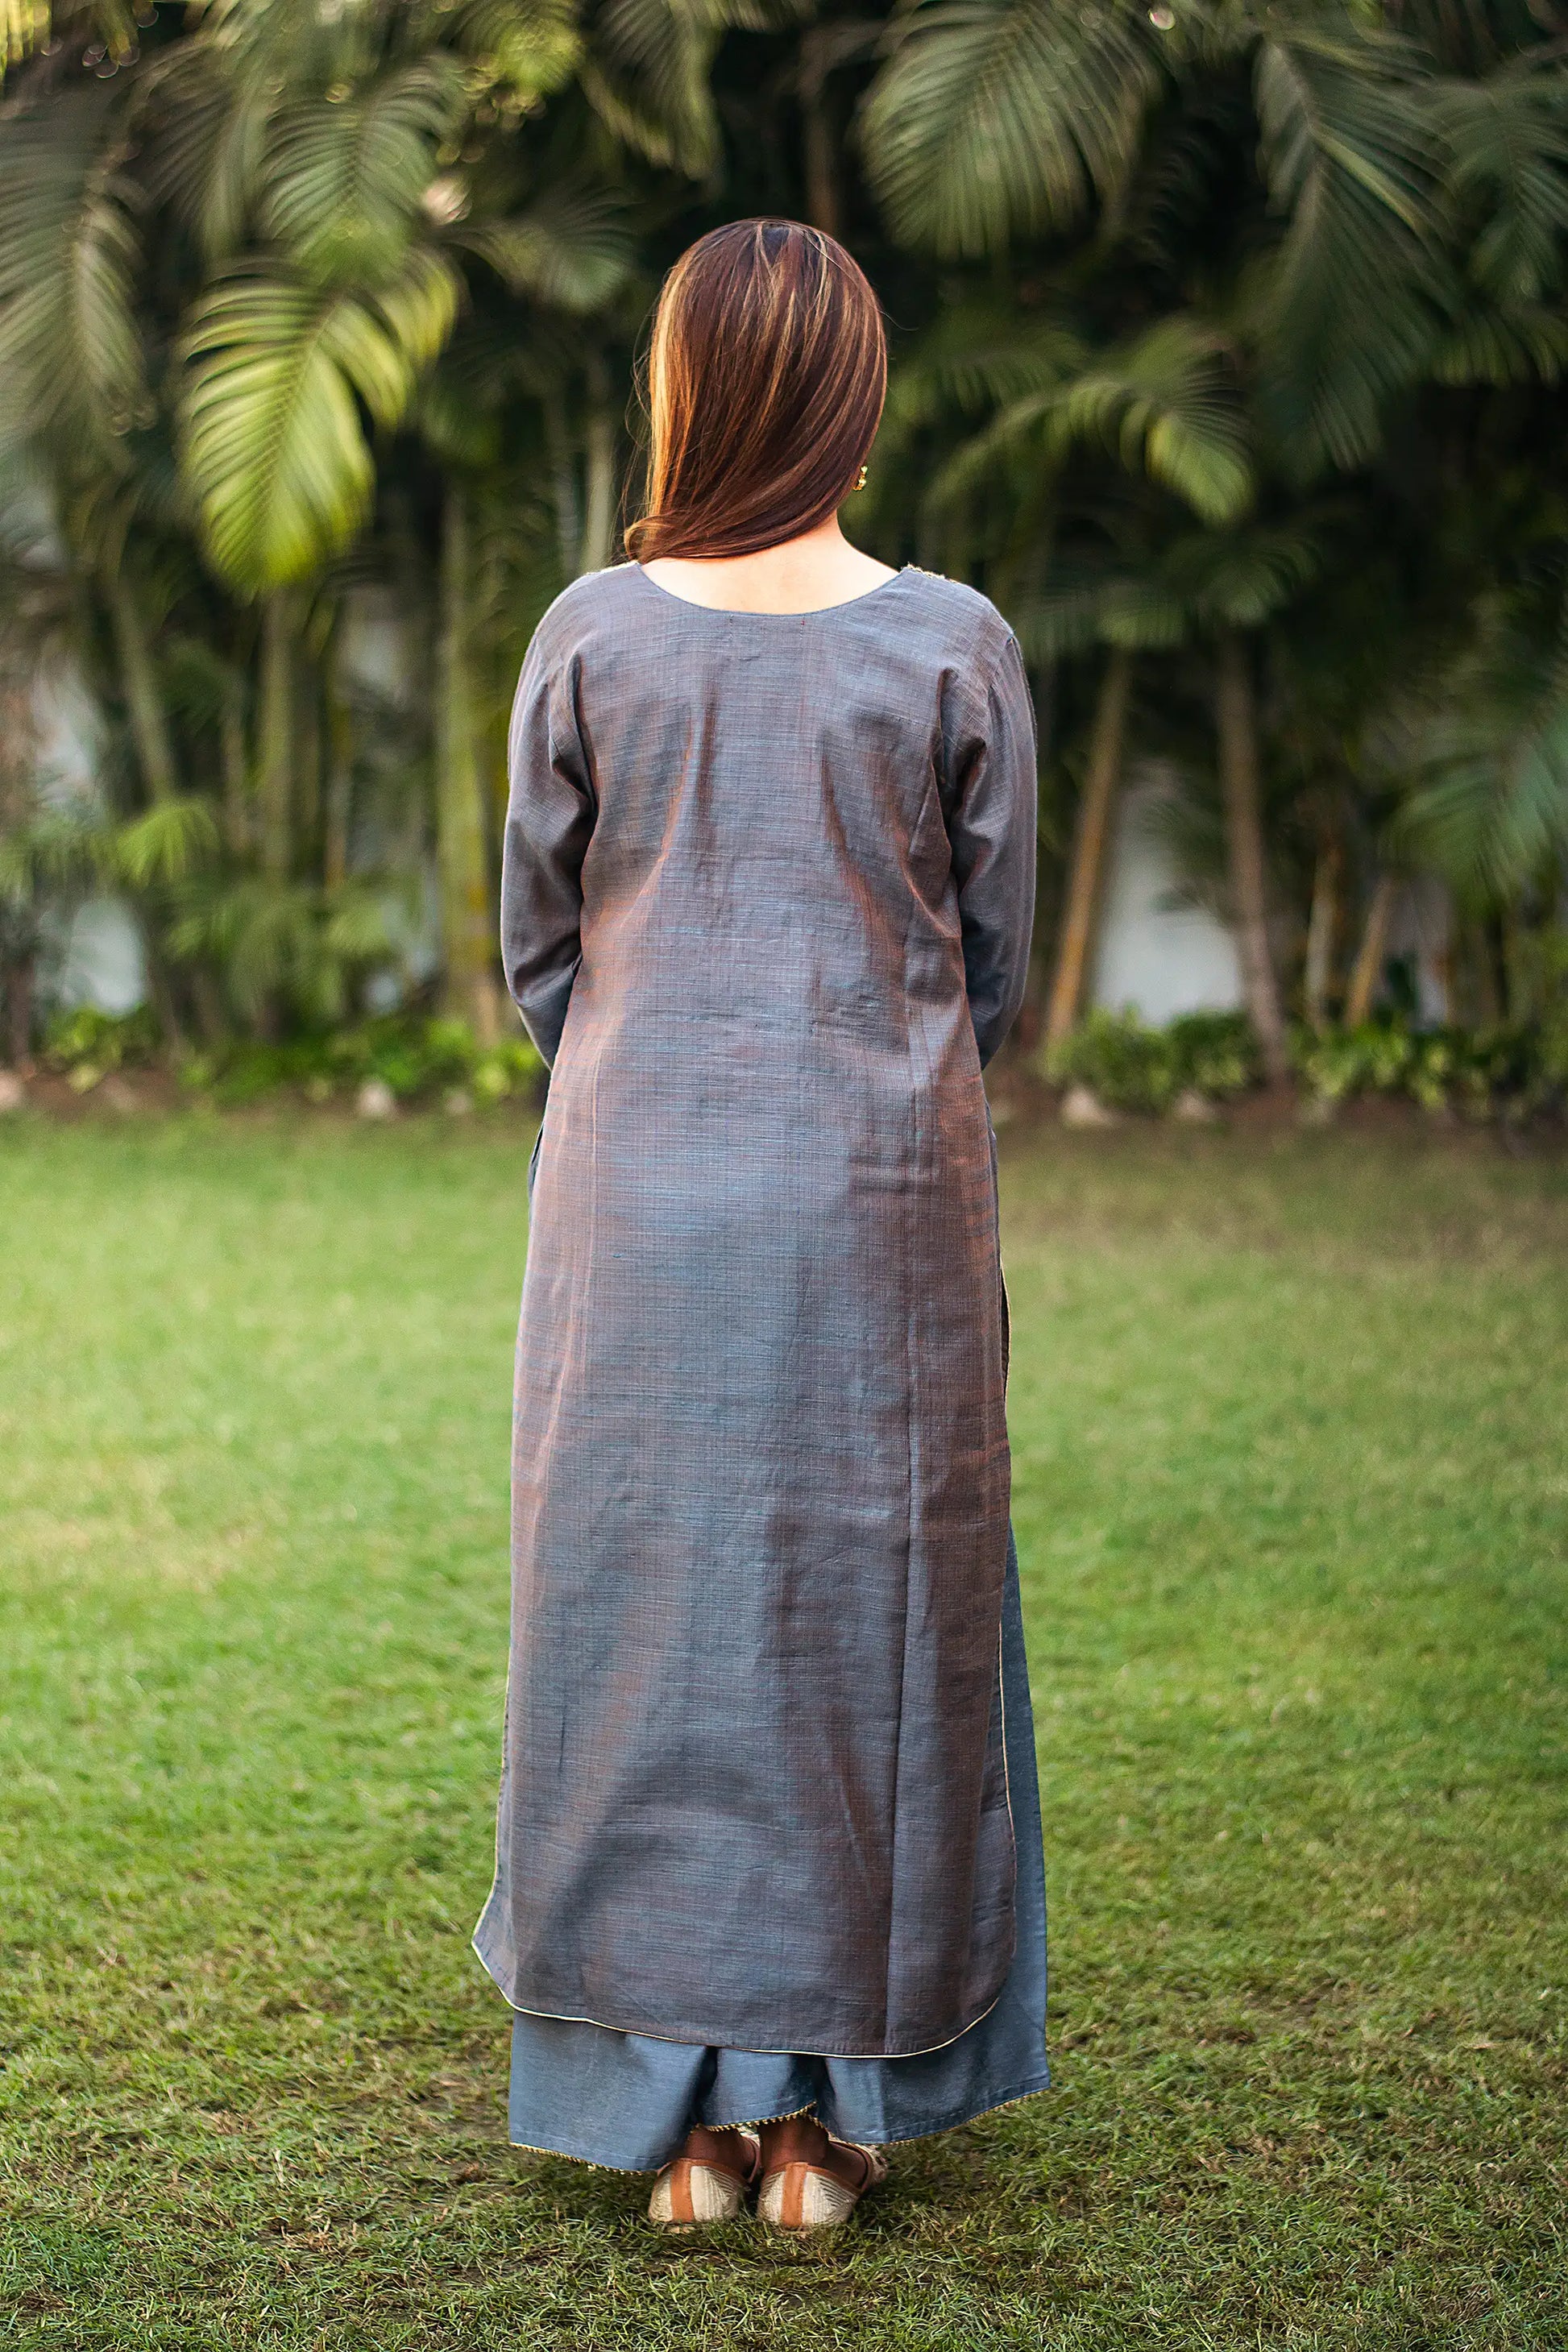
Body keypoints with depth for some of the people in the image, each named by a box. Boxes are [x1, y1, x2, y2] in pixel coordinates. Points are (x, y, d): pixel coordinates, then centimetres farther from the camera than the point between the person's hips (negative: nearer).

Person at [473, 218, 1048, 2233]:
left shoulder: (590, 638, -5)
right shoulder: (953, 647, -6)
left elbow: (533, 949, 4)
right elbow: (997, 964, 1)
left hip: (638, 1203, 1)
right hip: (883, 1198, 0)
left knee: (646, 1611, 10)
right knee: (870, 1615, 10)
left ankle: (678, 2112, 16)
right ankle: (825, 2118, 17)